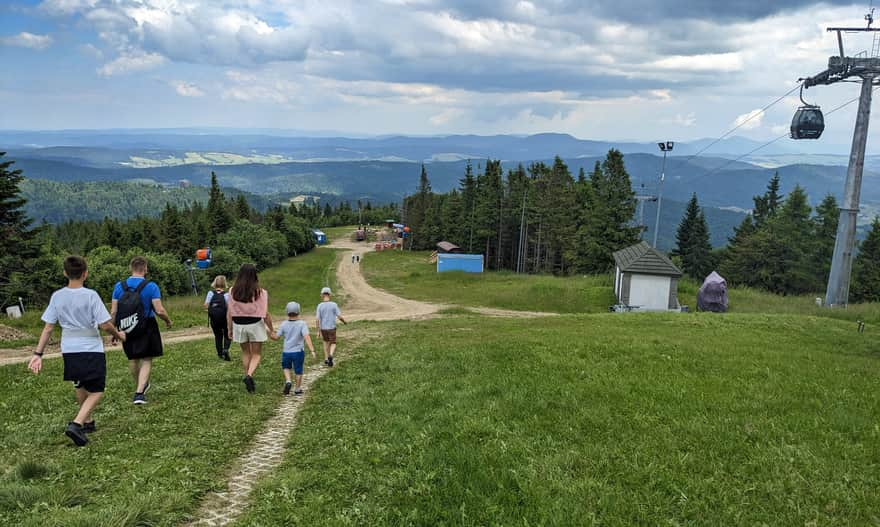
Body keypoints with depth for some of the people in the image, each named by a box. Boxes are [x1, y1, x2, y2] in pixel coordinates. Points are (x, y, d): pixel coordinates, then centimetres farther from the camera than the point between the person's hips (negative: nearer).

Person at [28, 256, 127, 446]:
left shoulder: (57, 296, 0)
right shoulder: (91, 295, -13)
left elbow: (48, 328, 0)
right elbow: (105, 324, -13)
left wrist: (38, 354, 4)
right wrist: (118, 334, 6)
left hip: (69, 351, 5)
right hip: (91, 349, -5)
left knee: (80, 388, 25)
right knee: (96, 392, 3)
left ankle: (87, 422, 38)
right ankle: (76, 424, -16)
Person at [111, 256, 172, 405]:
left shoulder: (119, 286, -2)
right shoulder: (151, 286, -12)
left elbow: (113, 312, -2)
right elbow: (159, 310, -16)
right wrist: (168, 321, 3)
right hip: (147, 328, -4)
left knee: (133, 358, 21)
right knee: (146, 360, 5)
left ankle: (139, 386, 40)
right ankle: (139, 392, -8)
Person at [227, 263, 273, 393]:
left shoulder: (233, 291, -5)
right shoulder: (260, 292, -11)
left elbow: (229, 313, -2)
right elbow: (265, 314, -9)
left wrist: (230, 329, 10)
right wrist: (271, 330, 3)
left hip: (239, 325, 3)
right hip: (255, 324, -2)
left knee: (245, 353, 20)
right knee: (256, 354, 9)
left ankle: (247, 377, 23)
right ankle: (249, 375, -13)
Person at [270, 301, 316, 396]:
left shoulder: (284, 324, -5)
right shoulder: (302, 324, -12)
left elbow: (276, 337, 4)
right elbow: (306, 337, -22)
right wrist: (312, 350, -26)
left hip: (286, 352, 2)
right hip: (298, 352, -1)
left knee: (286, 367, 25)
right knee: (298, 370, 13)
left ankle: (288, 381, 3)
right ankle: (298, 389, 24)